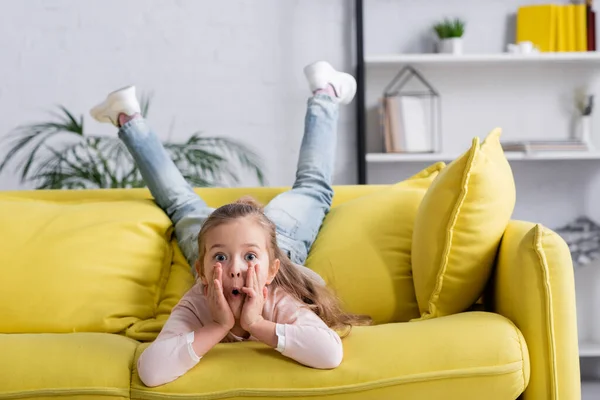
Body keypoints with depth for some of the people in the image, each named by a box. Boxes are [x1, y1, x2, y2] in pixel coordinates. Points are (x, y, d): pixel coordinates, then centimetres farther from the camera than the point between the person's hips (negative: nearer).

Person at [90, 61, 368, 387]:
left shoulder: (282, 303, -47)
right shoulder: (196, 306, -44)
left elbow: (330, 352, -63)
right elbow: (151, 371, -58)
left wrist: (257, 324, -62)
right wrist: (220, 326, -61)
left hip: (279, 238, 0)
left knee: (312, 188, 26)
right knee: (183, 205, 29)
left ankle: (323, 93, 46)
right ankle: (129, 118, 50)